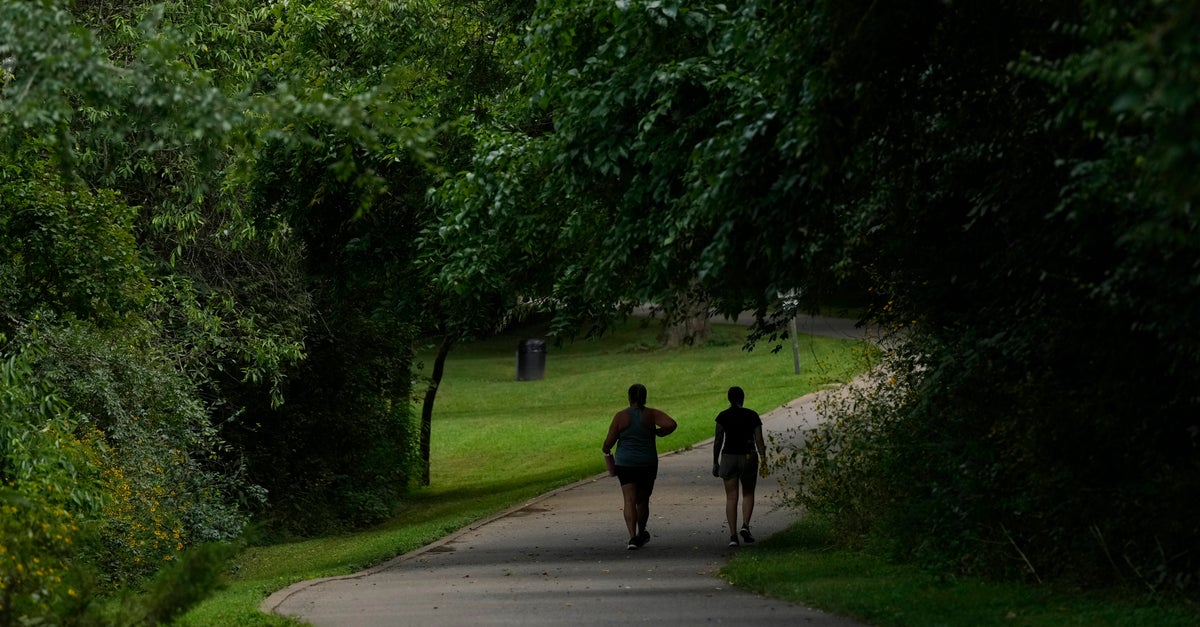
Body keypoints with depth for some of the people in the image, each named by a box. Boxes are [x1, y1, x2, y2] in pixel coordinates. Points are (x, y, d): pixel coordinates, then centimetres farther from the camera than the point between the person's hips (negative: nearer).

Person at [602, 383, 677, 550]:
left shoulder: (621, 416, -5)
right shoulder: (651, 414, -3)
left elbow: (609, 440, -4)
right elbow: (671, 424, -17)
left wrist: (606, 450, 18)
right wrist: (658, 432, 3)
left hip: (625, 463, -2)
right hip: (648, 464, 2)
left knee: (630, 500, -7)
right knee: (643, 500, 18)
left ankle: (633, 536, -23)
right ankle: (641, 534, 33)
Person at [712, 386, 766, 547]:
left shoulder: (723, 416, -2)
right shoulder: (752, 416, -2)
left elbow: (718, 441, -2)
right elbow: (759, 440, -4)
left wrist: (715, 462, 5)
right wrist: (764, 461, -1)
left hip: (728, 457, 0)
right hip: (748, 458, 0)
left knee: (731, 497, 3)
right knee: (748, 494, 17)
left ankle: (733, 535, -4)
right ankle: (745, 525, -5)